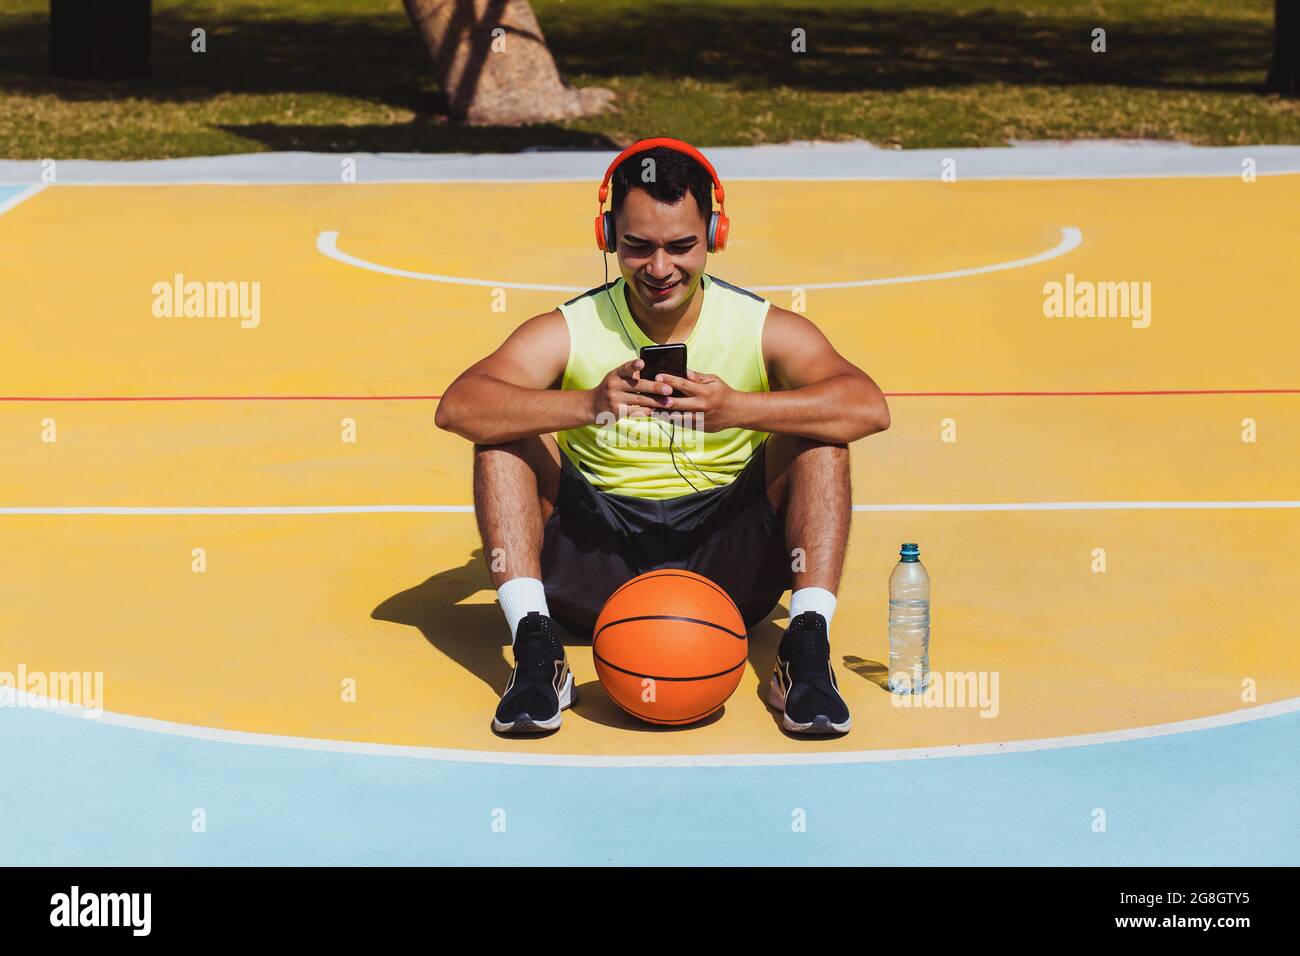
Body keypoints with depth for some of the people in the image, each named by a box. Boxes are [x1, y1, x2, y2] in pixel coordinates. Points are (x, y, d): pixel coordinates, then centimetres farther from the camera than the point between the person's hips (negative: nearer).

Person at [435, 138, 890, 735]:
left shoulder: (762, 329, -4)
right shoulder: (567, 332, -4)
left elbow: (869, 407, -20)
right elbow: (456, 406, -20)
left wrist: (737, 407, -36)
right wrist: (586, 405, -36)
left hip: (728, 570, 0)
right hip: (598, 568, 0)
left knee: (819, 437, -18)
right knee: (503, 436, -16)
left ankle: (807, 654, -25)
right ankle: (535, 655, -24)